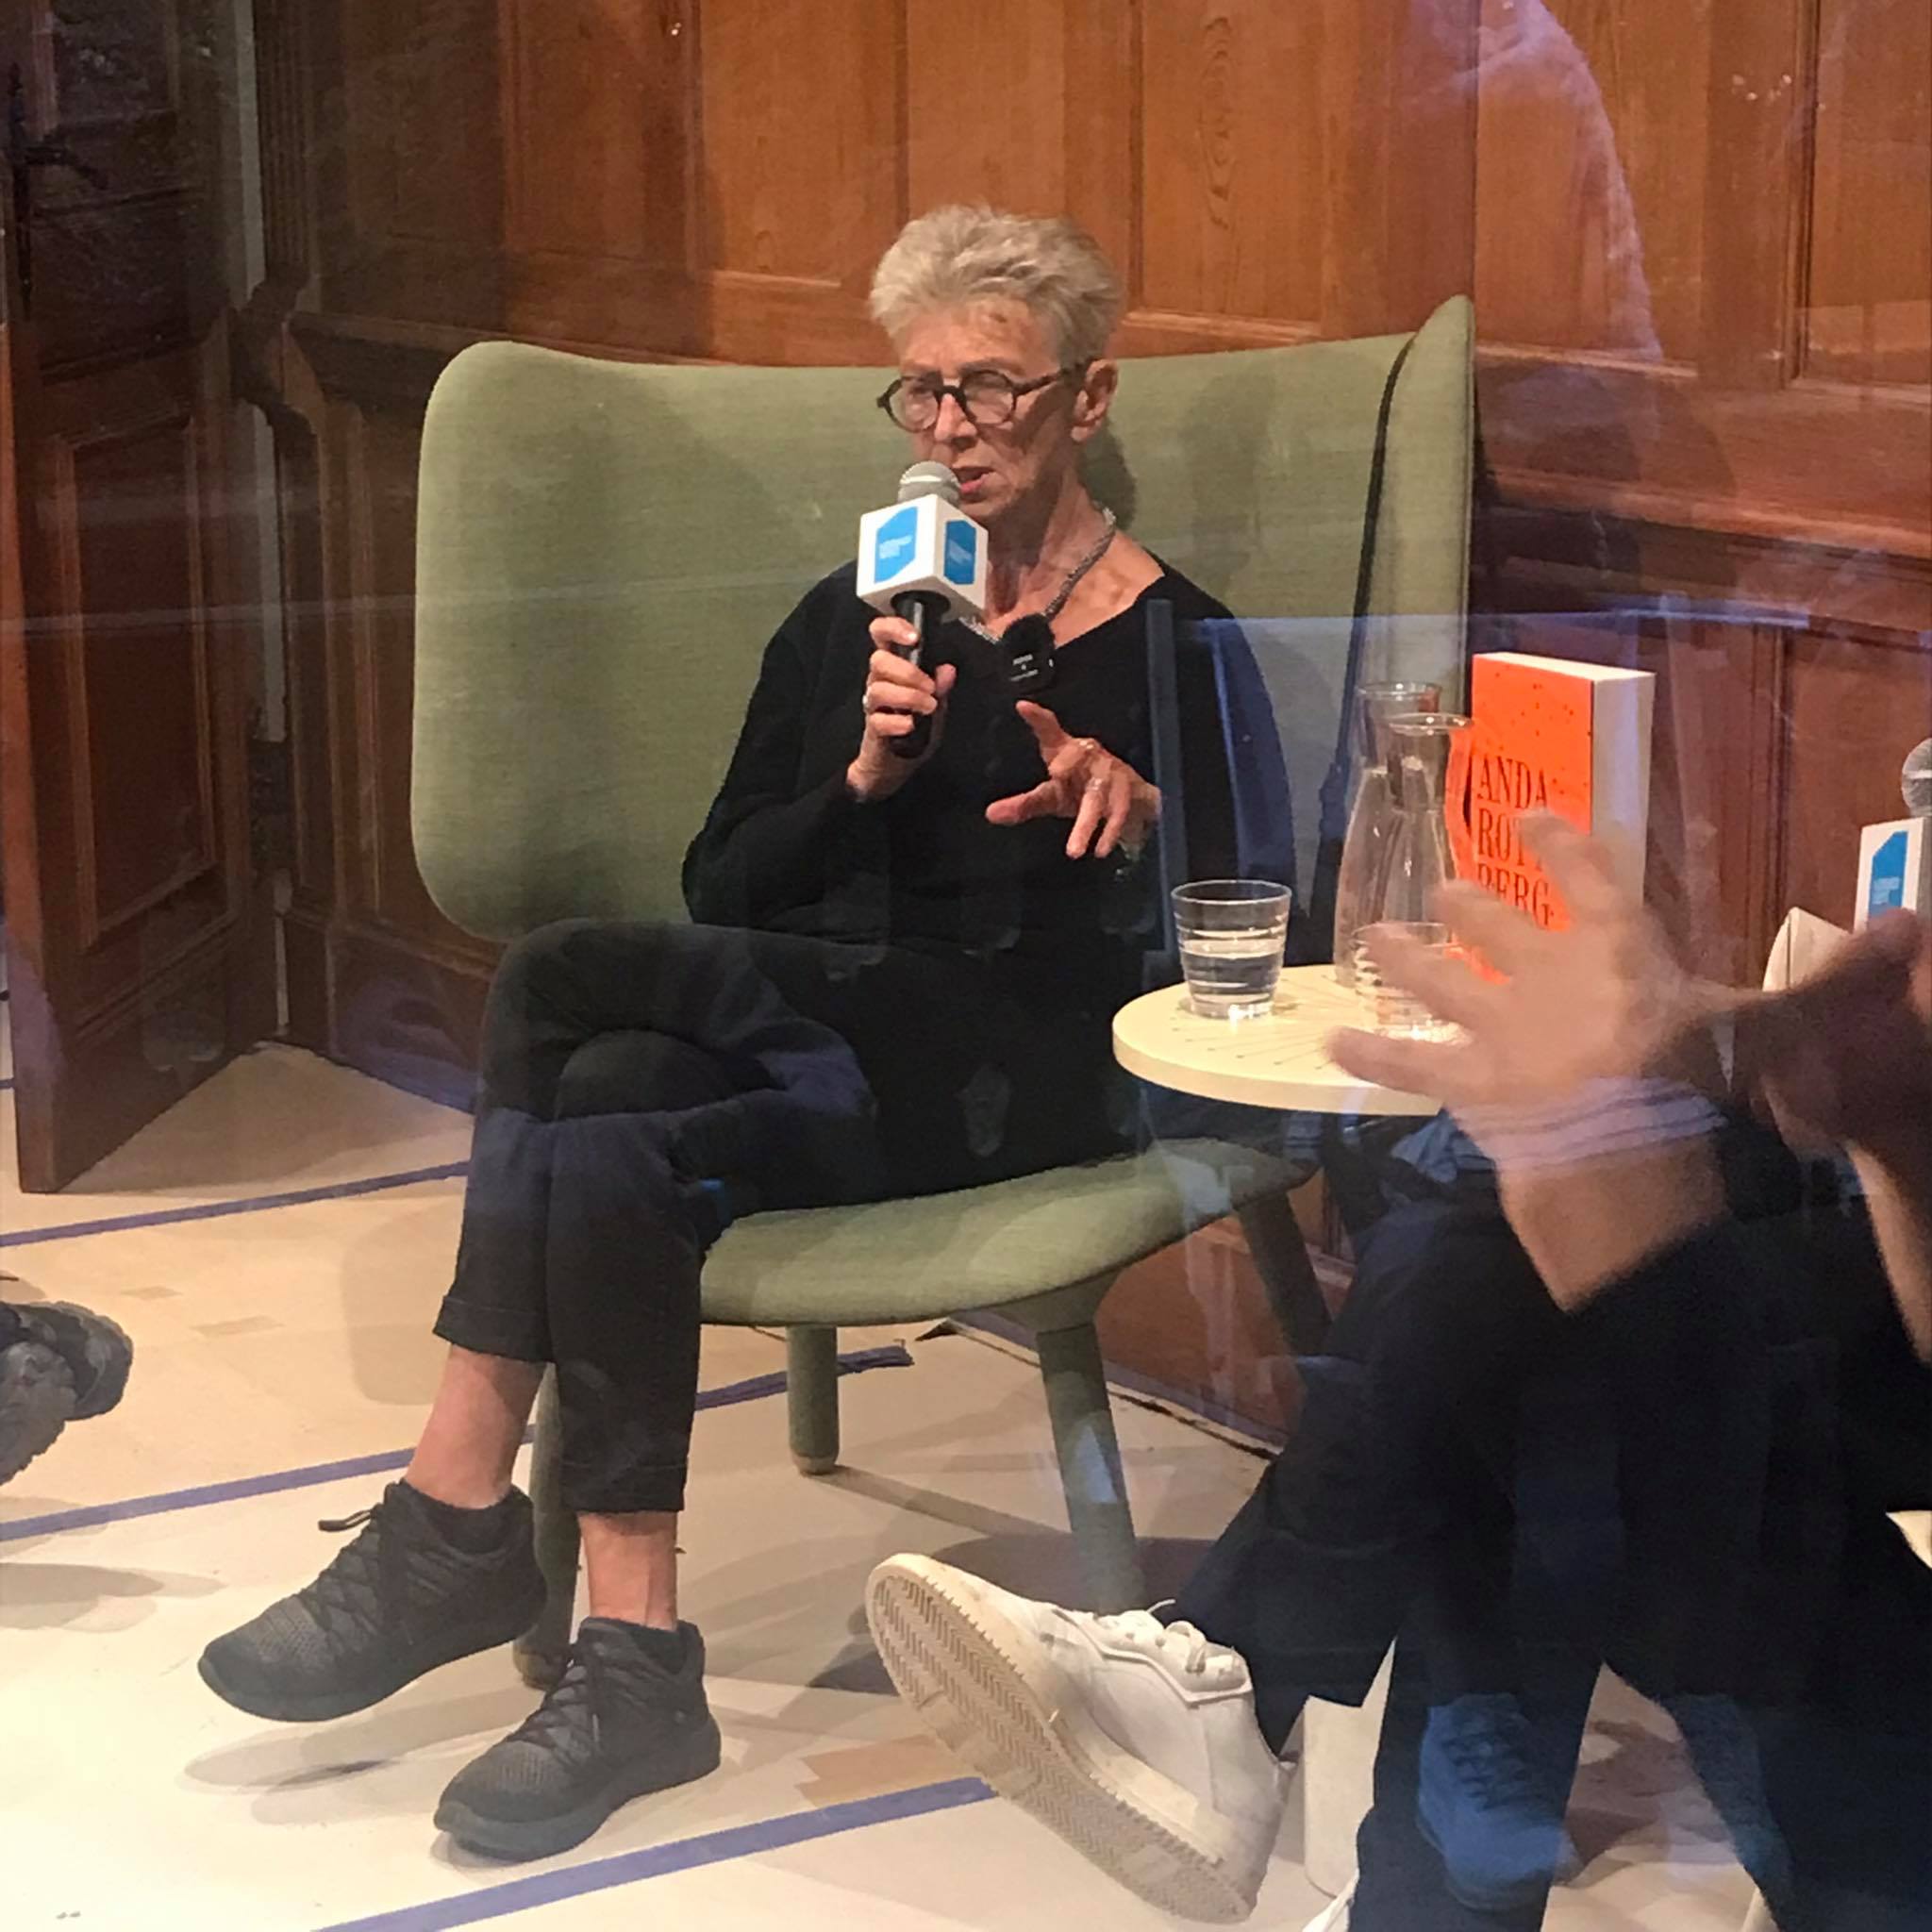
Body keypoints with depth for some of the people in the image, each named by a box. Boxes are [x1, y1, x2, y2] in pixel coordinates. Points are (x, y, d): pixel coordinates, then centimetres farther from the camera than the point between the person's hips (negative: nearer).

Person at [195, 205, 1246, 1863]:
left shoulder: (1170, 650, 4)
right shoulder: (851, 620, 19)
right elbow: (724, 894, 11)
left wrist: (1135, 823, -19)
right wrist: (861, 780, -7)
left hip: (1023, 1080, -5)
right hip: (815, 1054, 5)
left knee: (562, 982, -26)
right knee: (609, 1134, -32)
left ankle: (457, 1511, -18)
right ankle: (632, 1664, -30)